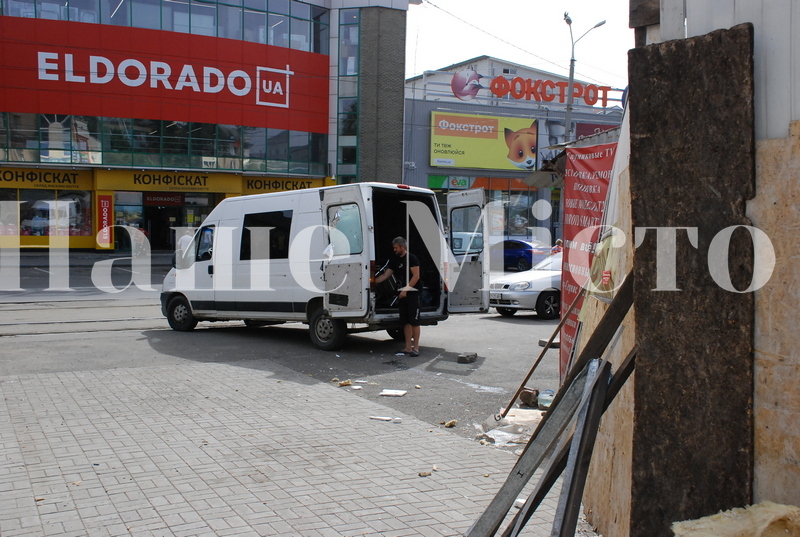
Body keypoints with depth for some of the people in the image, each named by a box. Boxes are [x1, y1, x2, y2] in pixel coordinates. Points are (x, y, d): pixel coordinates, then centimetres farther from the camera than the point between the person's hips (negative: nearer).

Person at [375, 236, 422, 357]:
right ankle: (408, 348, 11)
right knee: (406, 322, 8)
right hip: (402, 294, 7)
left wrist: (406, 290, -16)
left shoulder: (411, 258, -7)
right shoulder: (395, 260, 15)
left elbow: (416, 276, -13)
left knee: (414, 322, -6)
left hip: (412, 293, -7)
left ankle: (416, 348, -3)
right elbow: (385, 276, 15)